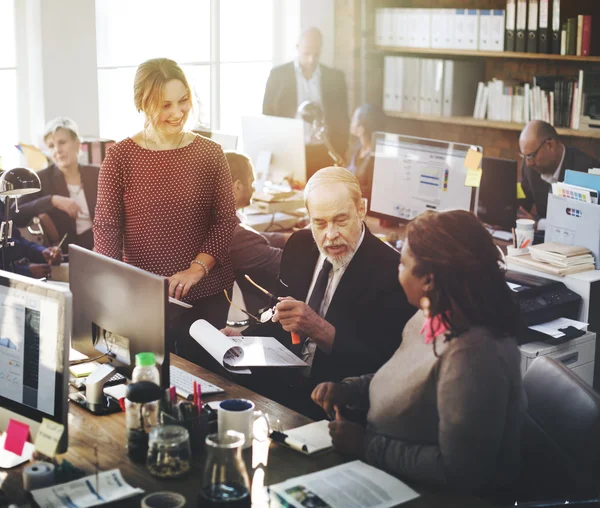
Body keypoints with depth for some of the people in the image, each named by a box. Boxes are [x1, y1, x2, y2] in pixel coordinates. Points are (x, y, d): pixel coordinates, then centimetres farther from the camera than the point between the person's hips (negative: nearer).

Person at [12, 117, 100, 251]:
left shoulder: (96, 175, 5)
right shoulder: (42, 179, -2)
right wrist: (52, 200, -22)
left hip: (99, 250, 0)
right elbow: (14, 217, -14)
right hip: (63, 255, 0)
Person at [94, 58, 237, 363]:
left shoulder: (210, 153, 1)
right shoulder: (119, 157, -3)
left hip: (206, 296, 1)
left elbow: (226, 221, 0)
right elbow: (106, 226, -3)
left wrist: (197, 268, -13)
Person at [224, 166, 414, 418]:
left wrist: (321, 330, -28)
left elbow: (383, 364, -18)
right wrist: (244, 337, -3)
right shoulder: (299, 245, 6)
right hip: (281, 379, 7)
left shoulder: (391, 271, -14)